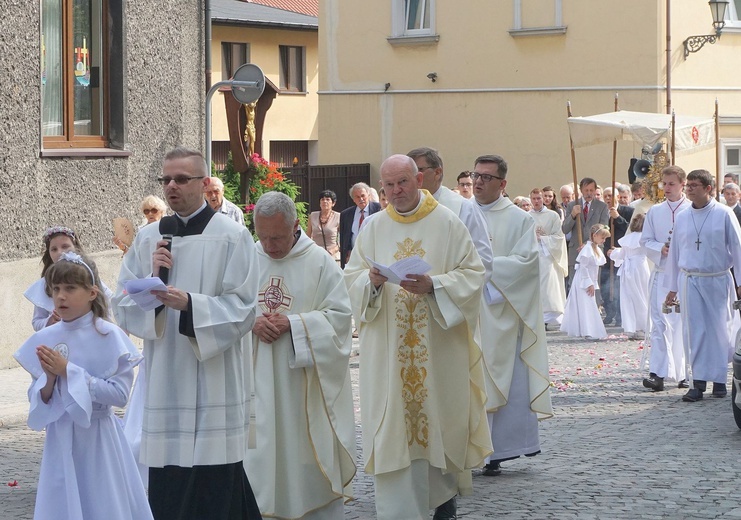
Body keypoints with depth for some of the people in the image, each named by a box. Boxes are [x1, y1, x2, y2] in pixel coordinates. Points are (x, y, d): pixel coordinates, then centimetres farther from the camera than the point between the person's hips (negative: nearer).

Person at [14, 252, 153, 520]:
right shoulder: (44, 340, 2)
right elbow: (37, 400, 6)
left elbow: (120, 393, -16)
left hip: (98, 438, -3)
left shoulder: (109, 336, -9)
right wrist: (50, 378, -15)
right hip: (60, 438, 3)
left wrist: (69, 371, -18)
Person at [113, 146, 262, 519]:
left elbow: (242, 309, -8)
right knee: (167, 485, 3)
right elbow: (123, 306, 7)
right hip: (164, 382, 4)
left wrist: (190, 304, -21)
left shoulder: (232, 237, -3)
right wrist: (153, 279, -11)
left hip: (214, 385, -4)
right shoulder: (148, 238, 10)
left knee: (214, 488, -3)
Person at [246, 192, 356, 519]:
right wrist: (252, 324, -14)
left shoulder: (319, 263, -4)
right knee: (262, 453, 4)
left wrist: (293, 324, -18)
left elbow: (339, 315, -7)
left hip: (305, 383, -2)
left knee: (311, 454, 3)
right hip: (257, 382, 2)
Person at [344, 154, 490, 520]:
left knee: (440, 419, 5)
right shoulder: (374, 228, 8)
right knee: (392, 426, -2)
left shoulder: (447, 224, 0)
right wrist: (372, 281, -16)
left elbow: (471, 274, -4)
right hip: (388, 350, 1)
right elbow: (351, 279, 6)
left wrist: (433, 285, -19)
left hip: (438, 349, -1)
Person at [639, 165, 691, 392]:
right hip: (661, 273, 2)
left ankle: (682, 373, 16)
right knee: (660, 324, -7)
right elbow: (645, 240, 10)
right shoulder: (654, 212, 8)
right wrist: (661, 248, -9)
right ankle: (657, 374, -13)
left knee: (684, 325, 6)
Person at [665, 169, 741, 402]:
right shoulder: (682, 218, 7)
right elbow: (675, 252, 13)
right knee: (694, 331, -2)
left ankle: (719, 379, 13)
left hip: (718, 280, -2)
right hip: (689, 280, 2)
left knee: (720, 330, 2)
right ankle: (697, 383, 0)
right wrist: (672, 287, 14)